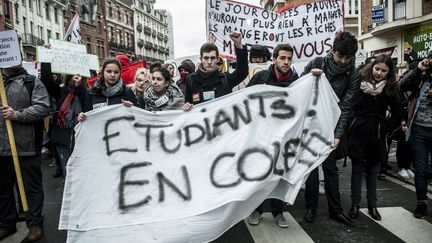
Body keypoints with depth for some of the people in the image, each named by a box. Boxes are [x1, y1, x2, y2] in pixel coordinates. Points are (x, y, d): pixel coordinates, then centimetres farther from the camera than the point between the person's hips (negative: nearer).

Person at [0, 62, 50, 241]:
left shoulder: (31, 82, 2)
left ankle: (35, 224, 15)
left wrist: (18, 114, -19)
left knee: (32, 186, 3)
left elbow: (43, 107, -9)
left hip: (26, 145, -5)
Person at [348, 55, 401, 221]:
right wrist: (350, 125, -5)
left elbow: (397, 115, 6)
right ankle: (355, 205, 19)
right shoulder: (358, 82, -5)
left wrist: (385, 128, -2)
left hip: (376, 135, 2)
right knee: (357, 169, 7)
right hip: (358, 133, -1)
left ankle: (372, 205, 26)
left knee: (372, 170, 12)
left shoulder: (391, 88, 0)